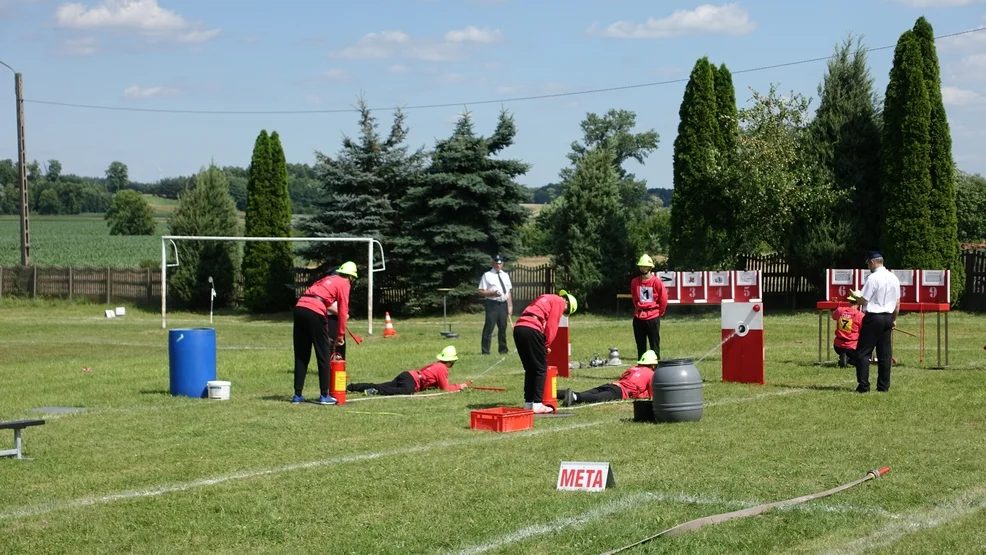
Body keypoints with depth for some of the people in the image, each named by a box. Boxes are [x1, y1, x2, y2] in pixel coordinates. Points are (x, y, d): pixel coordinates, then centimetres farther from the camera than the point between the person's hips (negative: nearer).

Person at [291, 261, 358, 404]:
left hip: (299, 308, 7)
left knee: (301, 355, 13)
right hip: (314, 312, -7)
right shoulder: (344, 283, 11)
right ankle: (324, 395, 4)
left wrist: (325, 335, 33)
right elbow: (343, 311, 4)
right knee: (324, 355, 4)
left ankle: (297, 395, 15)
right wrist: (340, 335, 10)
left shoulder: (327, 279, 32)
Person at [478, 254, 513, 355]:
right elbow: (481, 292, -5)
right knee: (489, 327, -8)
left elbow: (508, 292, 17)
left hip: (503, 304, 6)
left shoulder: (505, 275, 16)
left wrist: (510, 306, 11)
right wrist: (493, 293, -20)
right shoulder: (487, 275, -2)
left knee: (503, 327, 12)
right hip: (492, 304, -6)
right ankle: (485, 351, -6)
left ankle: (503, 349, 23)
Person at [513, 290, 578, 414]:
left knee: (529, 369, 16)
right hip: (532, 329, -8)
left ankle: (528, 403, 15)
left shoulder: (546, 299, 32)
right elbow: (551, 326, -4)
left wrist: (544, 345, 17)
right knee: (541, 368, 1)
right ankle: (537, 404, -2)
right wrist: (546, 345, 5)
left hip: (518, 328, 8)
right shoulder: (559, 302, 7)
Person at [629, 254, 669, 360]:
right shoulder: (634, 282, 3)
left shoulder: (657, 282, -8)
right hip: (638, 318, 4)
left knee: (655, 346, 1)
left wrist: (658, 313, 4)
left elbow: (663, 299, -2)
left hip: (653, 318, -4)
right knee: (640, 346, 9)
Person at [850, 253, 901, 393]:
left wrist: (855, 295, 7)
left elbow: (863, 301, -14)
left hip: (873, 317, -7)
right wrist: (894, 319, 23)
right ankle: (884, 385, 10)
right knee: (885, 353, 10)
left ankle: (863, 386, -8)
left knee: (863, 352, -3)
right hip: (888, 317, 7)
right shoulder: (894, 278, 9)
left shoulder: (873, 278, -14)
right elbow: (898, 302, 14)